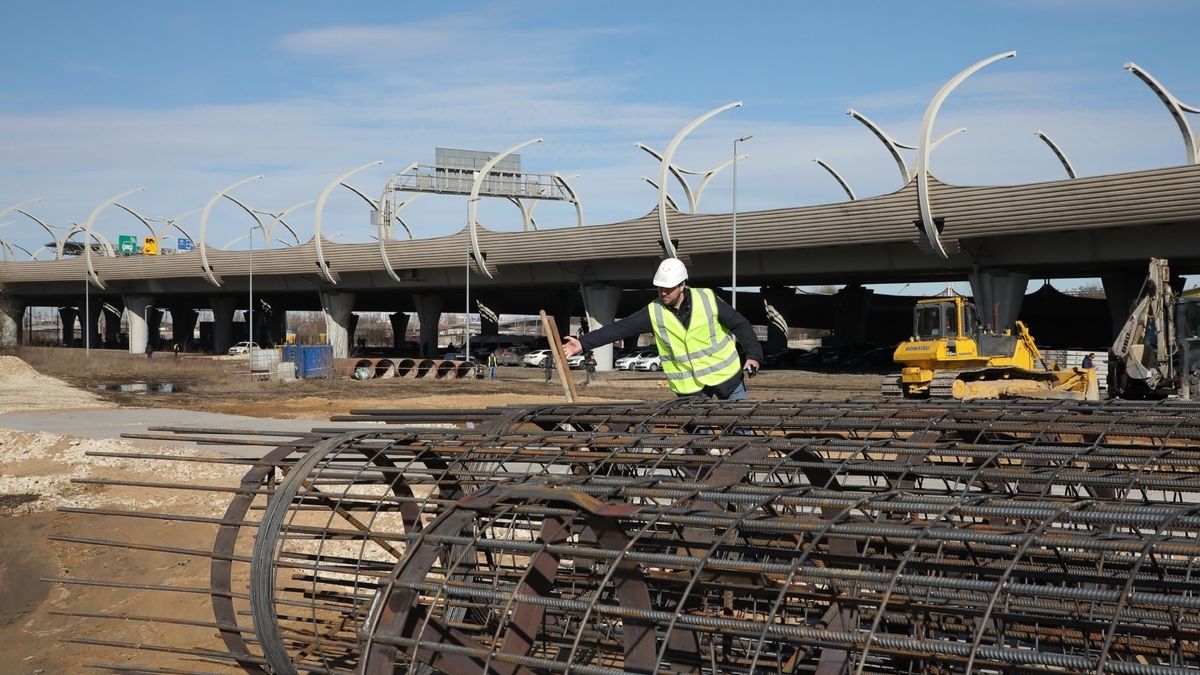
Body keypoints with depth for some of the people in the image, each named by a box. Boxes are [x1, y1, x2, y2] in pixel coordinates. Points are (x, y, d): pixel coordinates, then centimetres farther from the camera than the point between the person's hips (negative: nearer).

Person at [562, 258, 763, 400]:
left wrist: (754, 355, -11)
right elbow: (619, 328, -13)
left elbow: (740, 325, -3)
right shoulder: (654, 312, -8)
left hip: (726, 375, 0)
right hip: (690, 387, 1)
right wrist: (583, 343, -21)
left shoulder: (707, 299, -11)